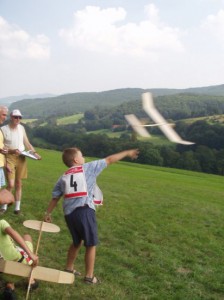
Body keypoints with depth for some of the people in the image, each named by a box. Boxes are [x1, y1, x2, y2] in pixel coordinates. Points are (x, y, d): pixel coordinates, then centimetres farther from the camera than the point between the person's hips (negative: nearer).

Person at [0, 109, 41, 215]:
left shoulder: (21, 128, 7)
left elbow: (27, 143, 13)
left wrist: (34, 153, 1)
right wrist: (12, 150, -21)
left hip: (21, 158, 4)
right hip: (10, 158, -4)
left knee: (18, 184, 8)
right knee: (11, 184, -10)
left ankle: (17, 207, 18)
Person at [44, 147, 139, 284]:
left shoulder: (63, 177, 17)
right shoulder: (88, 168, 4)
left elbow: (55, 198, 15)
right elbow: (109, 160, 10)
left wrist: (48, 213, 25)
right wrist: (127, 153, 18)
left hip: (69, 213, 6)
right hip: (85, 211, -6)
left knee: (76, 242, 26)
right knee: (91, 244, 9)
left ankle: (69, 269, 37)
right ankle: (89, 276, 15)